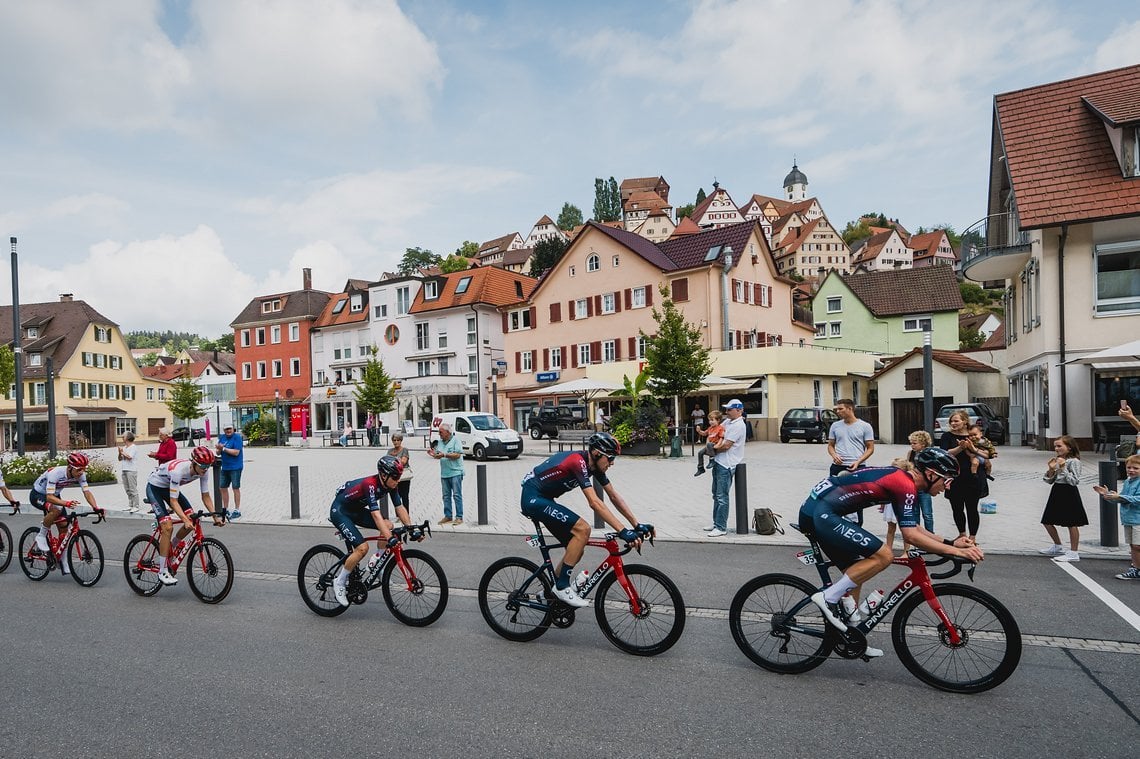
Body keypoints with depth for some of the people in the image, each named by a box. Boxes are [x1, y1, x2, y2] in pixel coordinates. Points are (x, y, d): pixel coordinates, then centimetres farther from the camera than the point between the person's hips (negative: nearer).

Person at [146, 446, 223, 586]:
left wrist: (215, 516, -21)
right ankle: (162, 572, -12)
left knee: (192, 520, -9)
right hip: (154, 487, -7)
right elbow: (173, 501, -36)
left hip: (169, 487, 7)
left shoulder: (202, 471, -19)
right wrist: (185, 520, -45)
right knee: (167, 526, -20)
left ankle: (169, 549, 16)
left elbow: (205, 496, -11)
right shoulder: (178, 470, -38)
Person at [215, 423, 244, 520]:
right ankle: (225, 509, 26)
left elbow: (236, 452, -21)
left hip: (235, 467, -8)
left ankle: (237, 511, 5)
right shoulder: (222, 437, 9)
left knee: (235, 488, -2)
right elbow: (218, 453, 11)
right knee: (222, 488, 13)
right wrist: (219, 449, -11)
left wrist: (223, 448, -18)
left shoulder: (237, 437, -12)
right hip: (225, 467, 8)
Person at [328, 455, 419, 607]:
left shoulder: (390, 485, -10)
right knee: (362, 547, -20)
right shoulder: (370, 484, -33)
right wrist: (390, 539, -48)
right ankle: (339, 583, -3)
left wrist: (412, 529, -15)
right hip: (339, 511, -8)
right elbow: (376, 514, -41)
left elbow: (400, 508, -6)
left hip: (356, 510, 8)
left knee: (388, 525, -8)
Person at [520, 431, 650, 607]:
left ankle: (552, 590, 22)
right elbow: (594, 502, -33)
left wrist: (637, 525, -1)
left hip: (543, 499, 9)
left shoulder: (595, 465, 1)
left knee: (576, 549, 6)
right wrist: (623, 531, -35)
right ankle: (562, 587, -10)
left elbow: (614, 496, 4)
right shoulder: (578, 462, -26)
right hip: (532, 498, -9)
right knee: (582, 529, -20)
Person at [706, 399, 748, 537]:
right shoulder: (727, 422, 14)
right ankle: (716, 524, 26)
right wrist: (716, 445, 5)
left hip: (726, 465, -10)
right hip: (718, 462, 10)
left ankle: (721, 528, -2)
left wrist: (713, 448, -3)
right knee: (716, 495, 16)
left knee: (722, 497, -7)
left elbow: (726, 445, -19)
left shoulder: (738, 426, -14)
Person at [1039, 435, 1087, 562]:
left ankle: (1074, 553, 8)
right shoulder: (1057, 460, 9)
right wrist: (1051, 469, -5)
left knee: (1071, 523, 0)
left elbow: (1075, 481, -18)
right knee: (1047, 522, 12)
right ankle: (1057, 547, 30)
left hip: (1068, 493, -8)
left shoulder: (1074, 461, -12)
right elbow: (1049, 480, 10)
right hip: (1056, 492, 8)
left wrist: (1063, 468, -20)